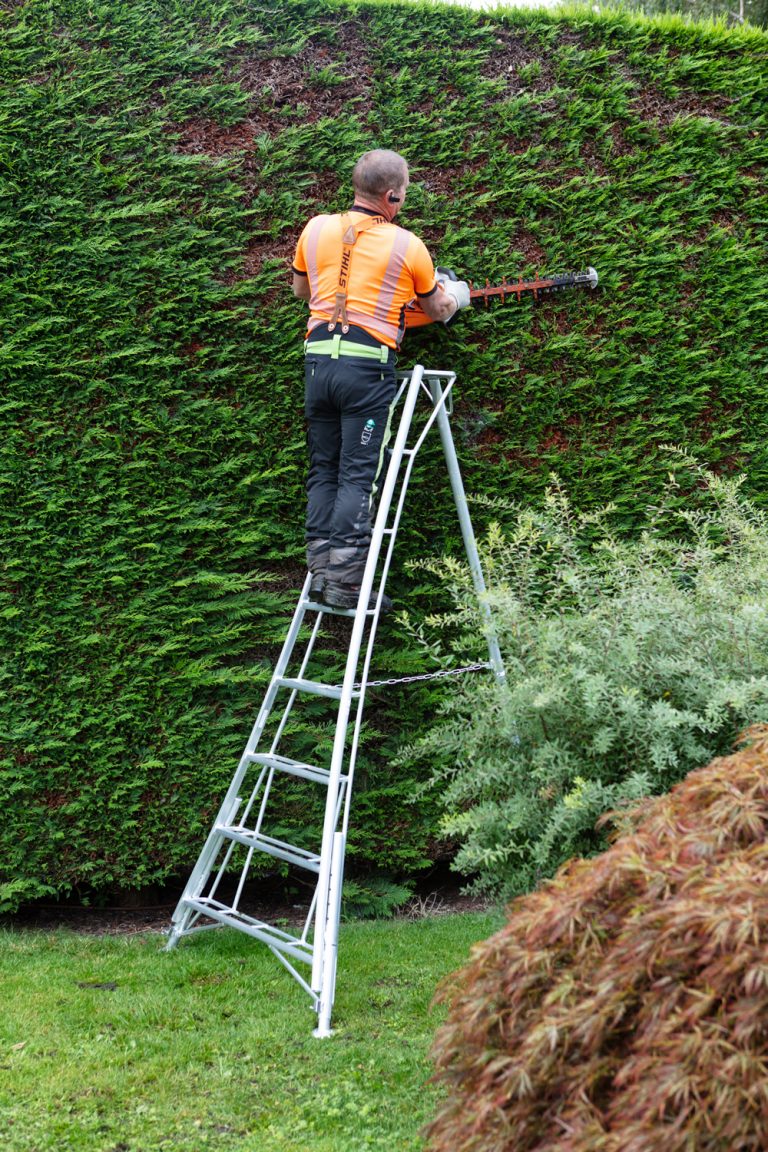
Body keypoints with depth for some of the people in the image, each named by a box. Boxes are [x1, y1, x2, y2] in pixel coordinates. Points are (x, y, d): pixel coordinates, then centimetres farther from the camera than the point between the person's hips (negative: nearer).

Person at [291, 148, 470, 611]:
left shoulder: (317, 229, 8)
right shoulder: (406, 245, -1)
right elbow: (436, 309, 14)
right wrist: (454, 296, 37)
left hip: (318, 359, 4)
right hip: (368, 364, -4)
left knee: (324, 470, 11)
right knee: (358, 476, -5)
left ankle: (321, 571, 7)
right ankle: (346, 581, -10)